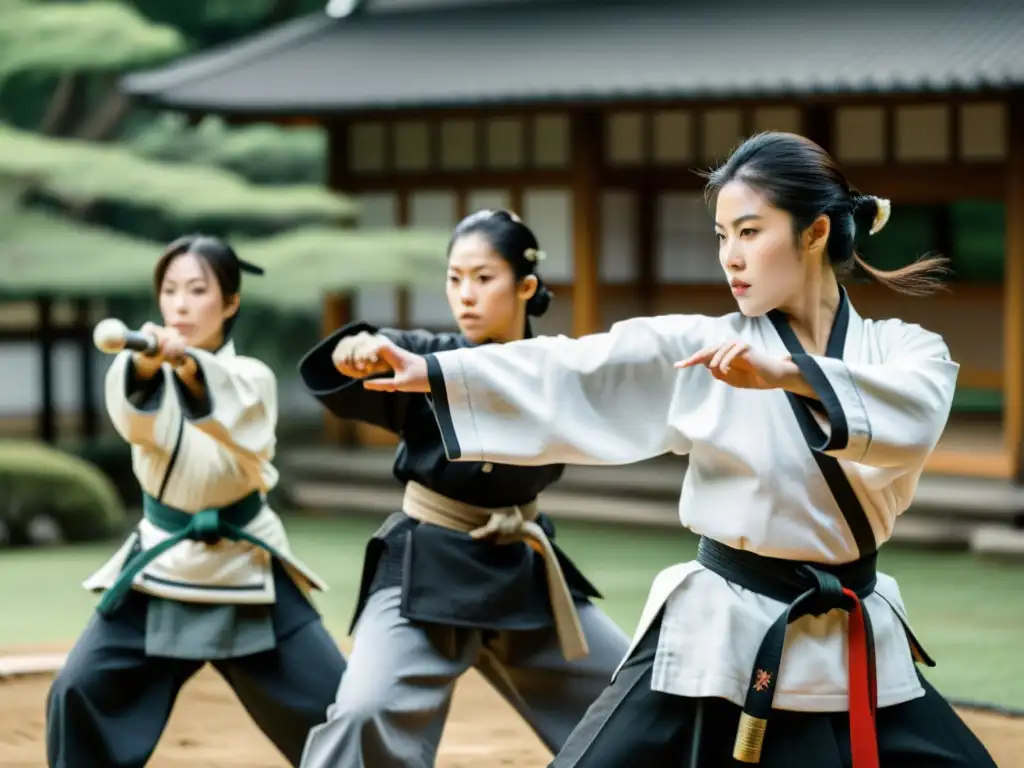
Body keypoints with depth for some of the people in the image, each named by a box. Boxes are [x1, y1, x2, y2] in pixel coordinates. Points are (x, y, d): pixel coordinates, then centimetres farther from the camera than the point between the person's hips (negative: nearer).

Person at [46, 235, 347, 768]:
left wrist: (192, 368, -52)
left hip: (245, 570, -1)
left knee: (337, 709, -3)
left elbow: (242, 438, -33)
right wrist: (146, 364, -53)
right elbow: (137, 420, -30)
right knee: (79, 694, -8)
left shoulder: (251, 378, -9)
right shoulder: (147, 368, -5)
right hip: (160, 567, 2)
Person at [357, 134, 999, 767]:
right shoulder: (703, 348, -2)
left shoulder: (907, 350, -1)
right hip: (718, 636, -1)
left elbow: (913, 417, -24)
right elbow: (567, 372, -10)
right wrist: (432, 371, -21)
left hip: (854, 651, 1)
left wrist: (784, 373, -37)